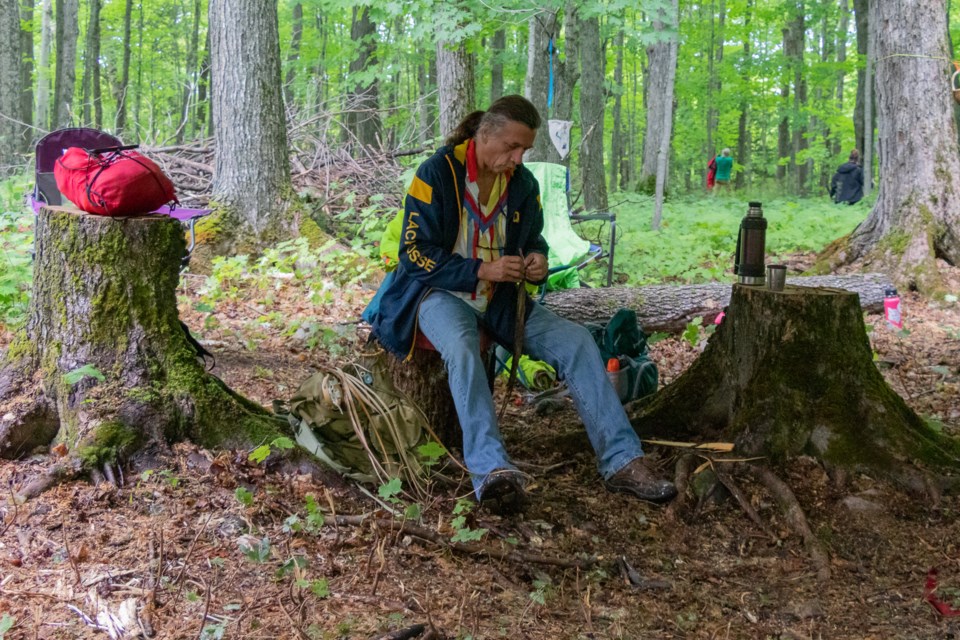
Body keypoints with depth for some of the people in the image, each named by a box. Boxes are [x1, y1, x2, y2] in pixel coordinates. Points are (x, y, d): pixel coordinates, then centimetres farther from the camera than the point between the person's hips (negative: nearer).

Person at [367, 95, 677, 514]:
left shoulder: (523, 184, 4)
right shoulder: (436, 174, -13)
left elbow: (533, 241, 18)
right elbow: (416, 253, -15)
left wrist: (536, 262, -7)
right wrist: (482, 270, -24)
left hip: (500, 298, 6)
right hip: (441, 292, -5)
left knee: (576, 341, -14)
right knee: (461, 347, -39)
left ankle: (621, 461, -16)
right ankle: (492, 471, -53)